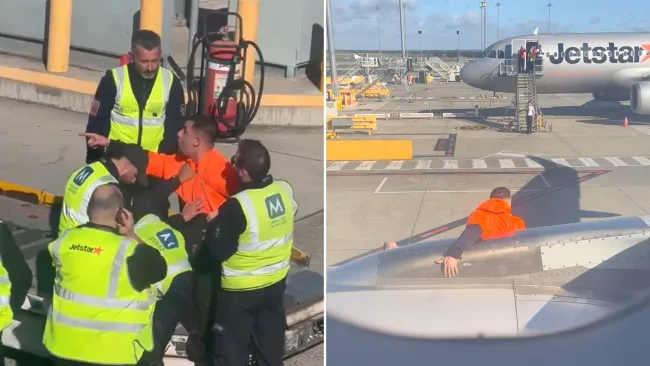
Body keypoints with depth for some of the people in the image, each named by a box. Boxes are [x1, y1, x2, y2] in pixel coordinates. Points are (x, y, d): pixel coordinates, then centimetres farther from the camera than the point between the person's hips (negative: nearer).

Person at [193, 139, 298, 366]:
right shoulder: (286, 190, -9)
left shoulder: (237, 206, -27)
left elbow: (217, 252, -19)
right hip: (277, 281, 6)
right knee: (271, 343, 20)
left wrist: (213, 225, -1)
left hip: (241, 290, -6)